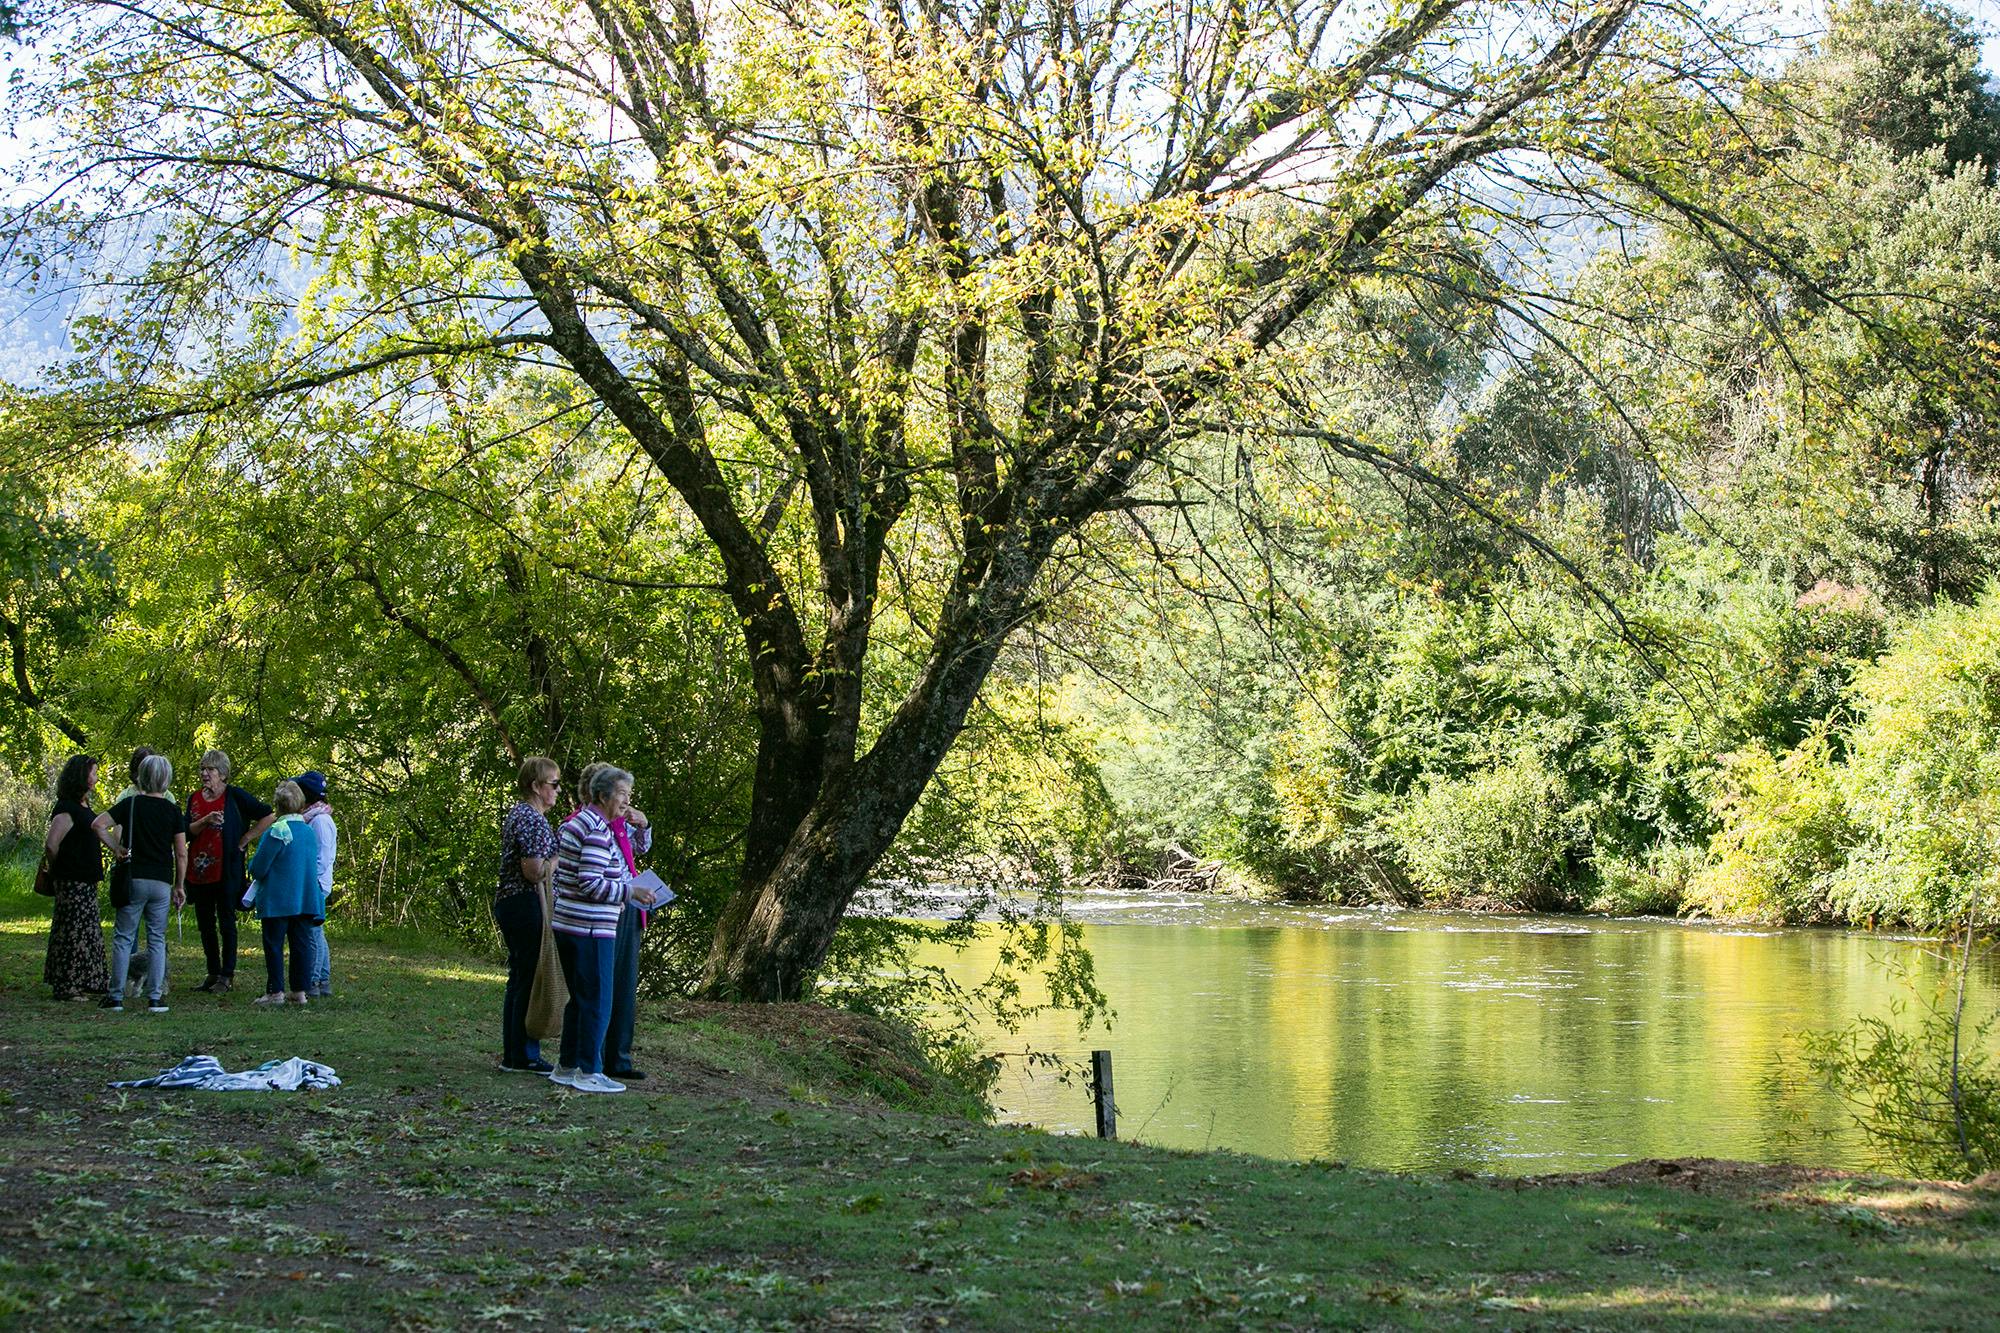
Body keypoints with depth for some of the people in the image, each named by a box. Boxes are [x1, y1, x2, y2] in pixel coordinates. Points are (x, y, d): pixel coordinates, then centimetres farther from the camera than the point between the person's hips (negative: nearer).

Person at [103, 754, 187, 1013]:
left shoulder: (130, 803, -1)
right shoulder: (172, 810, 1)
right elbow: (181, 853, 0)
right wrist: (179, 885, 9)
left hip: (134, 878, -1)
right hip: (162, 881, 1)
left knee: (123, 937, 7)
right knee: (157, 939, 8)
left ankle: (116, 995, 6)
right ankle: (155, 997, 2)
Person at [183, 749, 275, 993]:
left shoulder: (235, 797, -4)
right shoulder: (194, 798, 10)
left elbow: (269, 816, -6)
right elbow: (187, 832, 0)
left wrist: (245, 839, -7)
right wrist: (206, 821, -17)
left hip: (226, 871, -5)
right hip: (199, 872, 5)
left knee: (226, 924, -2)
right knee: (205, 925, 9)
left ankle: (227, 976, 3)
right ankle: (213, 974, 18)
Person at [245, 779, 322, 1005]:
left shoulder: (278, 830, -15)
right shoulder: (310, 831, 7)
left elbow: (259, 868, -14)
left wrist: (252, 866, 10)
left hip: (278, 900, -6)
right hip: (306, 899, 6)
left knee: (274, 945, 1)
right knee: (299, 944, 9)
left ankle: (275, 991, 1)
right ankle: (299, 991, 10)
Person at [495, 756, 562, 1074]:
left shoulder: (516, 814, 16)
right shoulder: (533, 820, -16)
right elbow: (534, 872, -22)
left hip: (508, 902, 11)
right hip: (527, 906, -11)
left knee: (518, 979, 14)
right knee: (530, 979, -4)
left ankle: (512, 1054, 20)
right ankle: (524, 1056, 1)